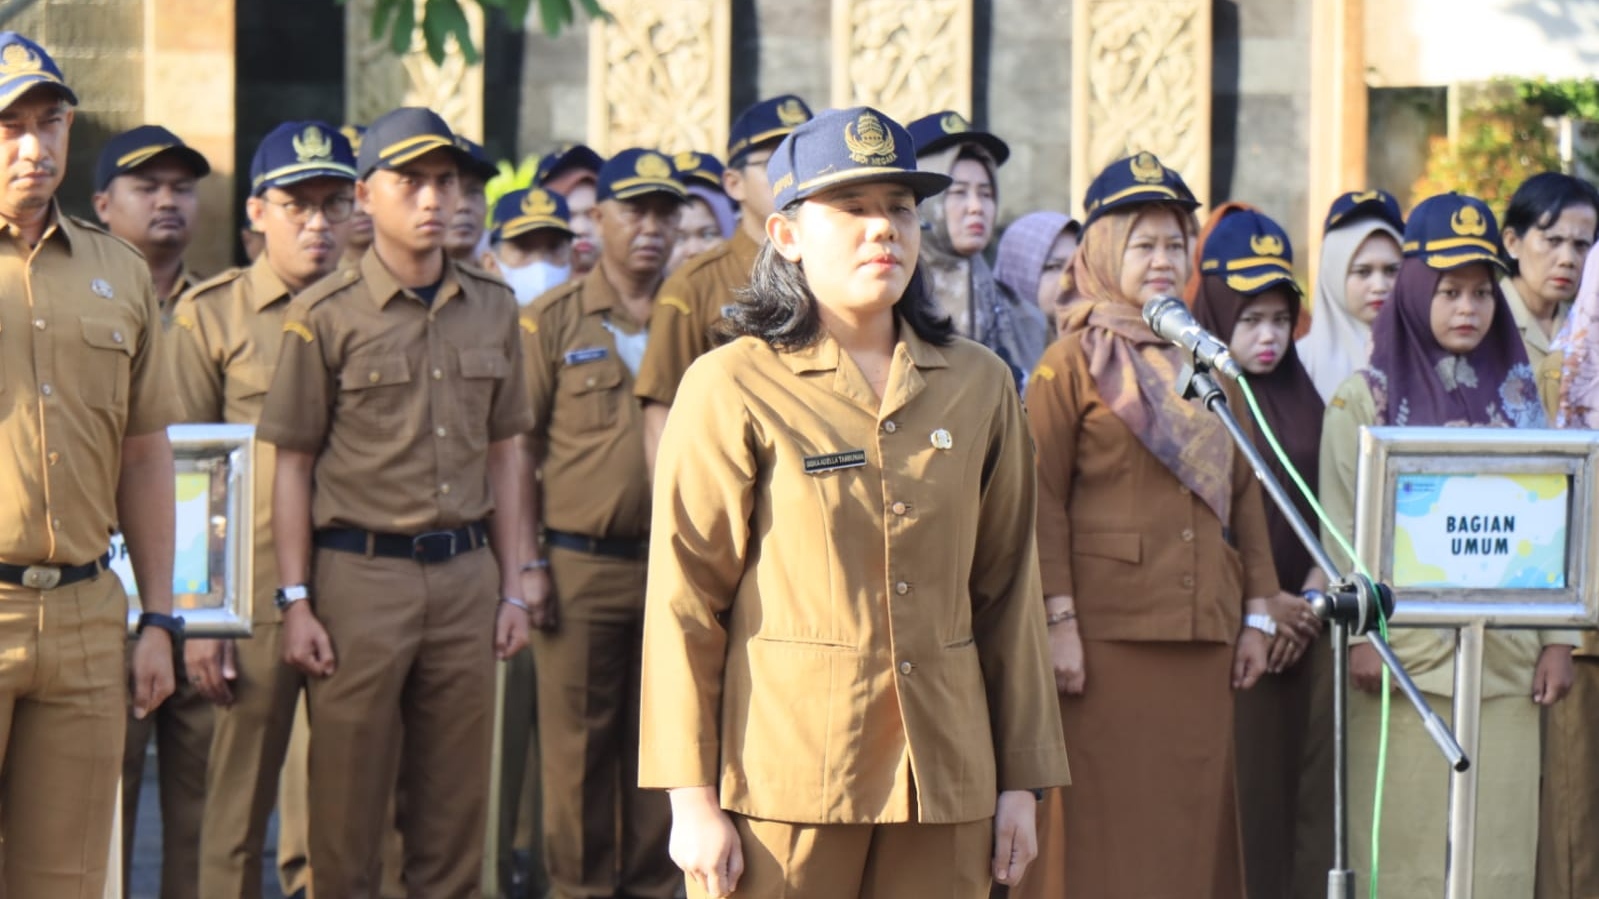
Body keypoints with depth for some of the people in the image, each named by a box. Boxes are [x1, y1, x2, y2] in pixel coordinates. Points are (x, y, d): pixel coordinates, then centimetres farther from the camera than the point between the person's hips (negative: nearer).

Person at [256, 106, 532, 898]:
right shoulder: (325, 315, -2)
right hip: (361, 573, -4)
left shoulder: (493, 309, 10)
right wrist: (295, 601, -7)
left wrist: (511, 587, 11)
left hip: (467, 573, 4)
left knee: (456, 806, 6)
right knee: (347, 809, 0)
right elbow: (292, 466, -2)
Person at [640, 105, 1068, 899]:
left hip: (942, 777, 4)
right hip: (781, 779, -4)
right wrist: (693, 797, -8)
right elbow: (684, 603, -3)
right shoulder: (733, 387, -1)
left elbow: (1008, 592, 14)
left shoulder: (977, 386, 11)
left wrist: (1020, 778, 10)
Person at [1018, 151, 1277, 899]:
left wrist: (1257, 614, 12)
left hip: (1200, 632, 6)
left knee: (1193, 822, 5)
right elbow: (1042, 500, -7)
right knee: (1105, 827, -5)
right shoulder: (1072, 361, -1)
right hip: (1107, 632, -6)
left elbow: (1244, 494, 18)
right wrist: (1058, 620, -14)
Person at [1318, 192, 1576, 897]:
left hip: (1504, 656, 3)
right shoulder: (1364, 399, 4)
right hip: (1405, 656, -3)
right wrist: (1359, 634, -10)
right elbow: (1343, 528, -2)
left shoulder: (1517, 396, 13)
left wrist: (1558, 639, 3)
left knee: (1498, 841, 1)